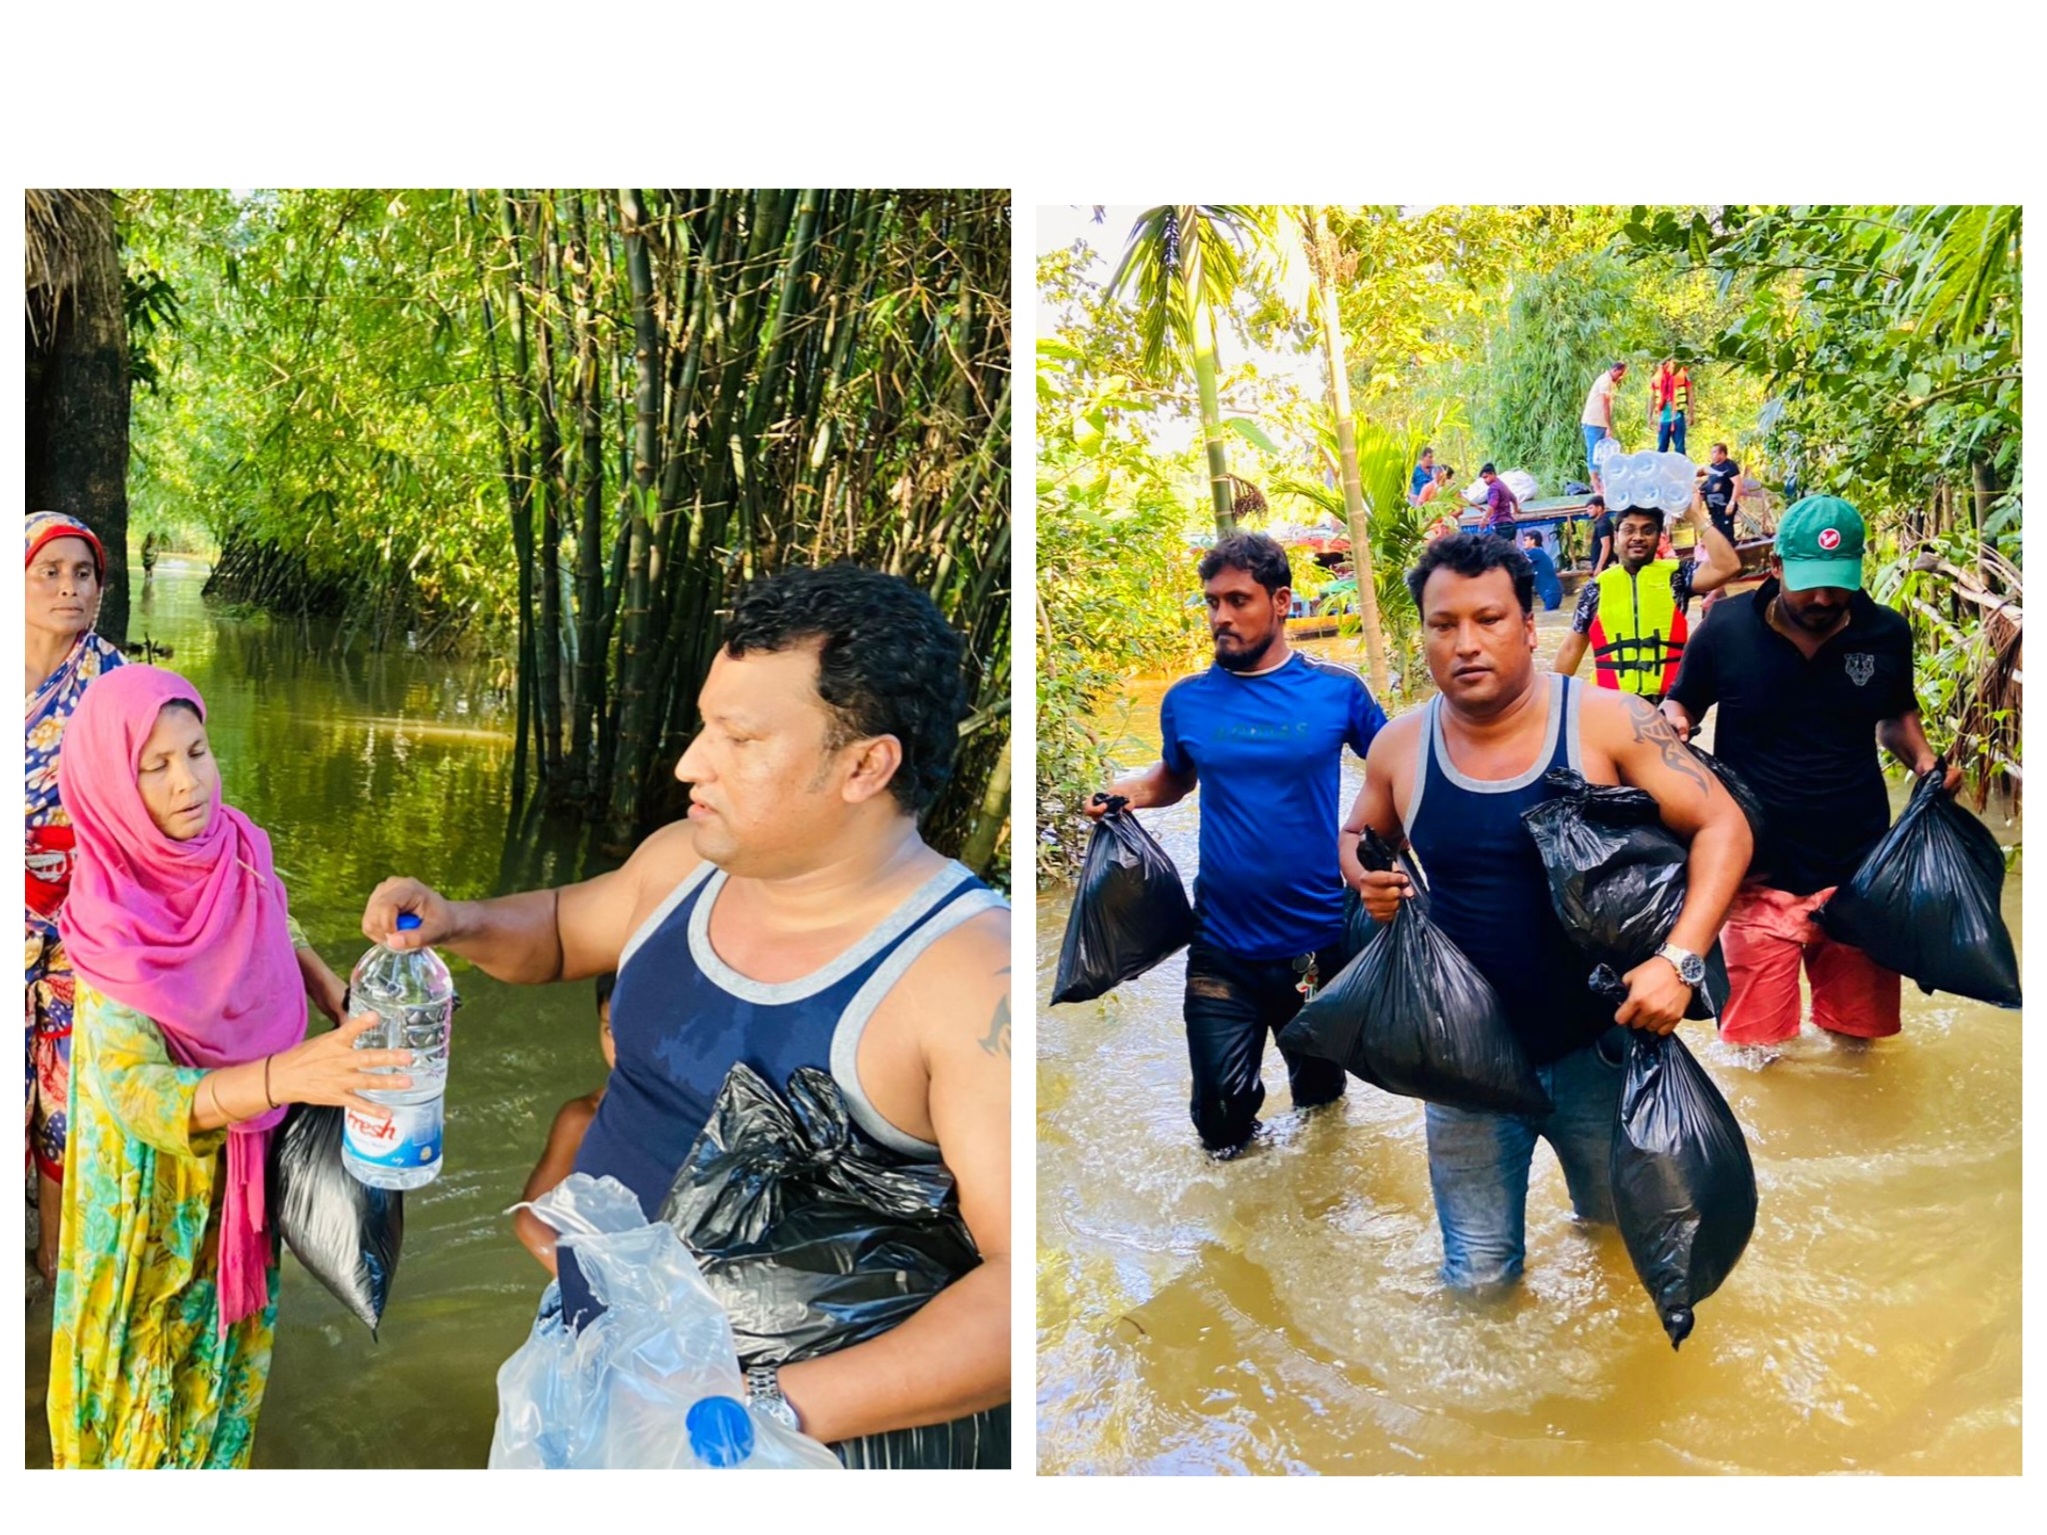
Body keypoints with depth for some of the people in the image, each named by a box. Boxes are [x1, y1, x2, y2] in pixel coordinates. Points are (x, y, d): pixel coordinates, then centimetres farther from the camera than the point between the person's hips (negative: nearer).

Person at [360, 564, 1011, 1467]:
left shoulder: (969, 973, -25)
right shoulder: (684, 863, -3)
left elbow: (1024, 1278, -30)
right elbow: (561, 928, 18)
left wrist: (779, 1409, -35)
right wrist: (456, 923, -2)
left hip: (834, 1418, -6)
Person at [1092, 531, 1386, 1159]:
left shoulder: (1336, 689, -7)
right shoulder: (1187, 700, -3)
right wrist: (1124, 791, -6)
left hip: (1320, 941, 0)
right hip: (1223, 949, 1)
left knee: (1321, 1091, 22)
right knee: (1220, 1121, 6)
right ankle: (1239, 1131, 40)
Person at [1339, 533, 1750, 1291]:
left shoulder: (1609, 724, -14)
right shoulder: (1400, 746, -6)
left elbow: (1722, 827, -12)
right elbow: (1359, 836, 12)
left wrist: (1679, 959, -25)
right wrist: (1368, 880, -11)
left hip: (1602, 1047, -1)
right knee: (1478, 1278, 12)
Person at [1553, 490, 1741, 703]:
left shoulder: (1675, 575, 4)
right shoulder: (1597, 587, 6)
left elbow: (1728, 567, -13)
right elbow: (1571, 648, 11)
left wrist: (1697, 516, -9)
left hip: (1670, 701, 0)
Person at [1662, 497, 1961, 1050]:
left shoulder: (1887, 634, -1)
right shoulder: (1726, 629, -9)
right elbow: (1682, 704, 6)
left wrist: (1923, 758, -3)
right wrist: (1673, 721, -17)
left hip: (1859, 866, 3)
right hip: (1760, 873, -2)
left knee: (1859, 1027, 18)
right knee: (1754, 1043, 5)